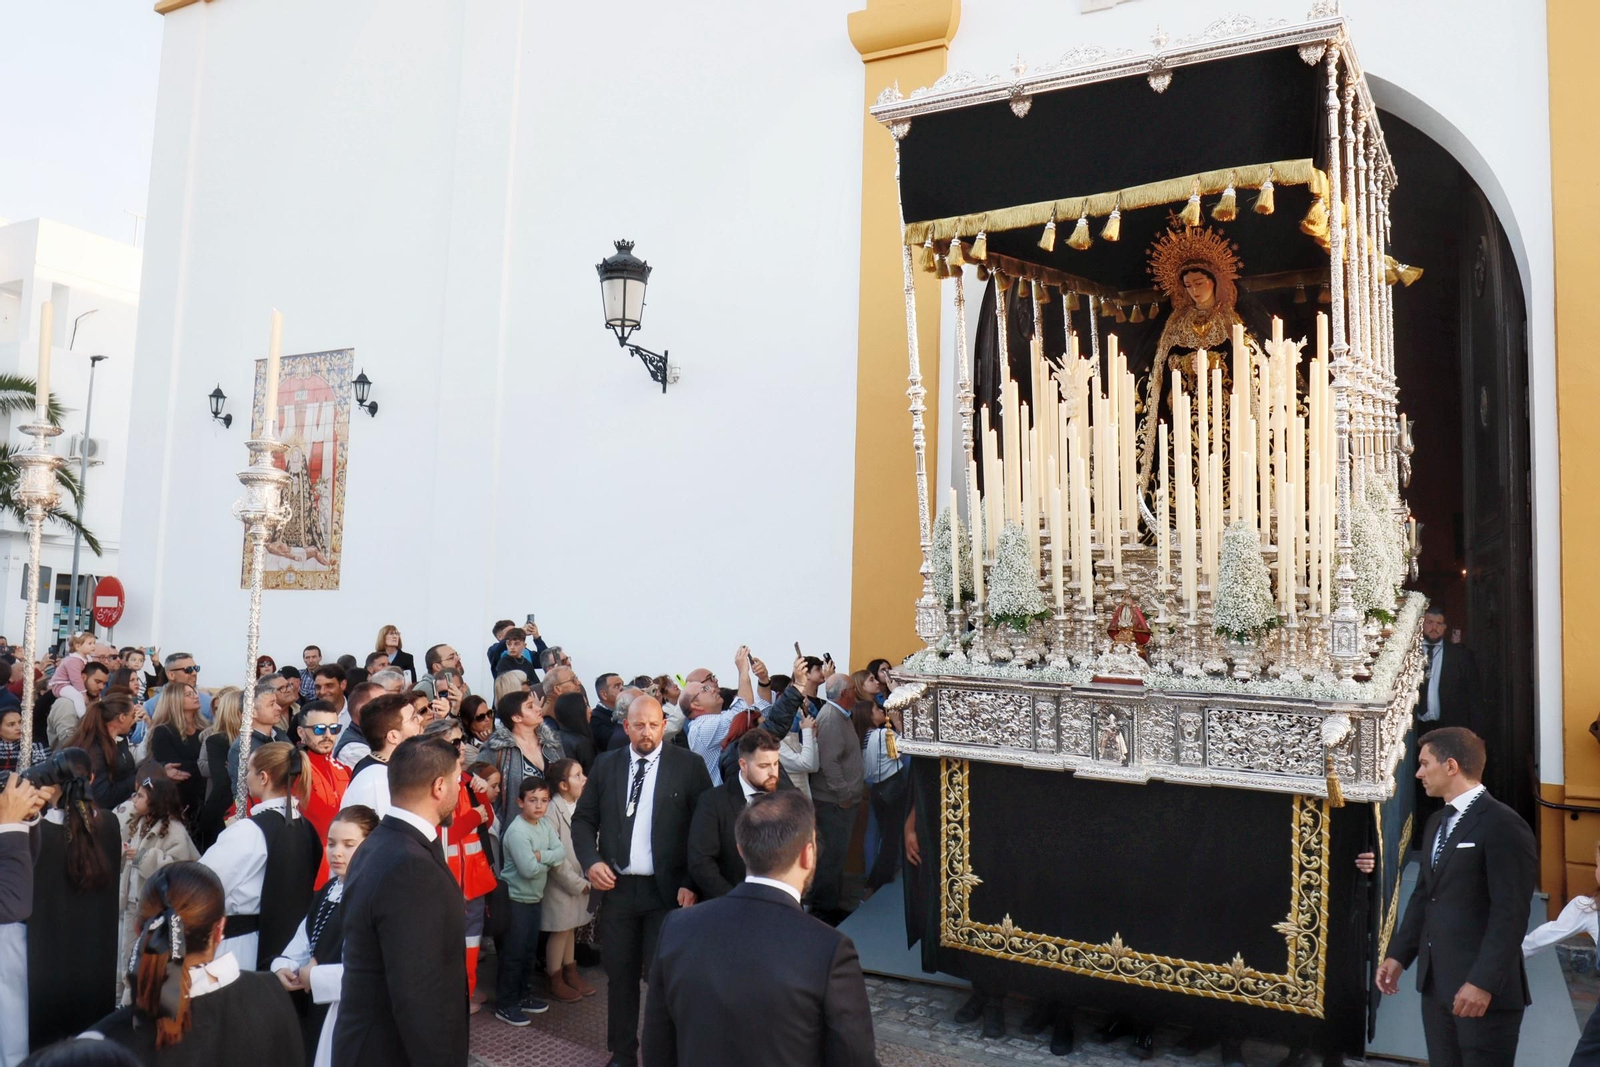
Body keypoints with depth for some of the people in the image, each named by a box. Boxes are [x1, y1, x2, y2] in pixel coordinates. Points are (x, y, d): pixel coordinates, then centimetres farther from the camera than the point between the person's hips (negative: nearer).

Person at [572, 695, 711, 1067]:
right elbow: (583, 819, 9)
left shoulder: (689, 765, -5)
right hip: (617, 887, 3)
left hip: (667, 889, -3)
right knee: (620, 974, 14)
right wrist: (591, 861, -7)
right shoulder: (606, 765, 5)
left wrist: (692, 883, -11)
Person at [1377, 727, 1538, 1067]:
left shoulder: (1503, 825, -14)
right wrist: (1398, 955, 11)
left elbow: (1510, 913, -18)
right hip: (1436, 983, 8)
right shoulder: (1436, 823, 15)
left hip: (1485, 989, -8)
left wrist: (1483, 982, -21)